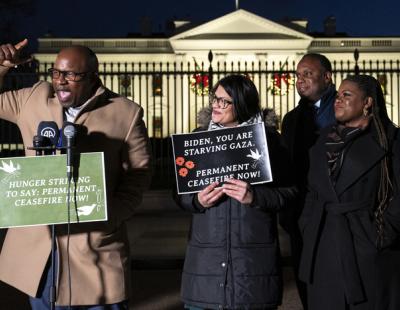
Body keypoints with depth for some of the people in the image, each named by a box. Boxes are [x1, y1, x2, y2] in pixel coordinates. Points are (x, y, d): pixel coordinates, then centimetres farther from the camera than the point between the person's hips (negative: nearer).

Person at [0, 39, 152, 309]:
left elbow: (138, 173, -2)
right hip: (38, 243, 4)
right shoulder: (35, 97, 7)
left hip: (95, 244, -3)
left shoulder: (126, 113, -3)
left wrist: (109, 217, -14)